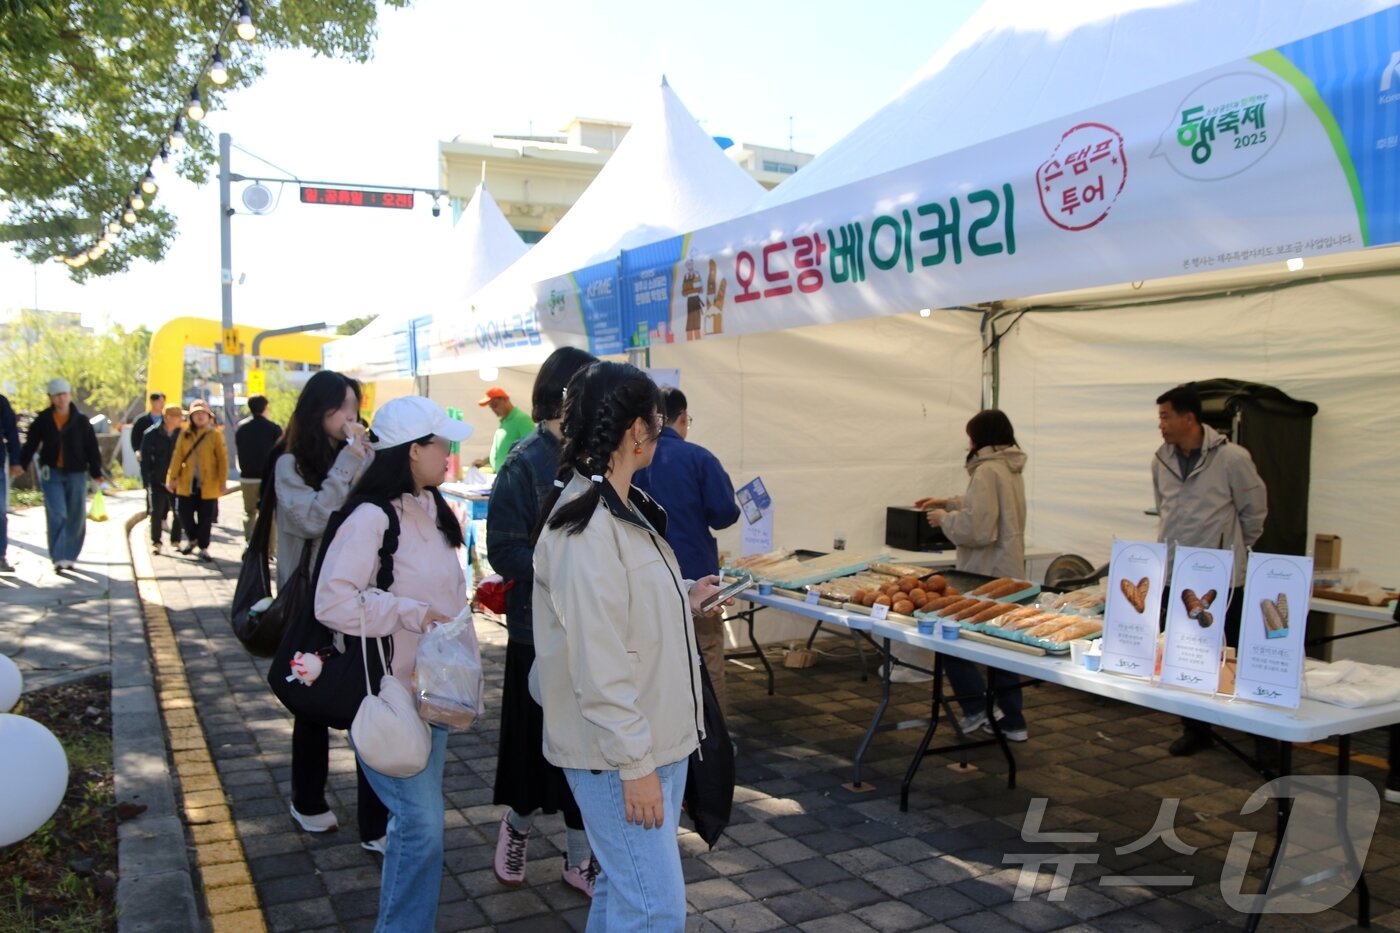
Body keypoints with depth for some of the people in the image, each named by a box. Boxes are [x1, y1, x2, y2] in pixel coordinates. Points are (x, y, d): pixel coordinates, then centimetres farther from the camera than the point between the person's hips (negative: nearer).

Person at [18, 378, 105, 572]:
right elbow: (30, 445, 7)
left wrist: (96, 473, -1)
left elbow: (92, 449, 2)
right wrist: (20, 465, 2)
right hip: (51, 473, -1)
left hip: (76, 474, 1)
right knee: (57, 515, -11)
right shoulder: (42, 420, 2)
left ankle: (70, 556, 21)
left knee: (76, 517, 7)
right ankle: (59, 558, -9)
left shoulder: (81, 421, 1)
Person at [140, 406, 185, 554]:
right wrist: (146, 481, -9)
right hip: (157, 480, -2)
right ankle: (156, 543, 12)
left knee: (178, 511, 5)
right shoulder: (151, 434, -7)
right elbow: (145, 459, -5)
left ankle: (175, 540, 20)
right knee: (157, 512, 2)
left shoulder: (181, 433, 0)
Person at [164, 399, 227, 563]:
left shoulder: (215, 434, -3)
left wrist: (223, 481, -10)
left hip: (208, 484, -2)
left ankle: (203, 548, 16)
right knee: (184, 513, 5)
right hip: (186, 483, 3)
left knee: (205, 518, 3)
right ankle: (192, 539, 31)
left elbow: (222, 459, -5)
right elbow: (177, 457, 3)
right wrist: (172, 477, -3)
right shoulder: (185, 434, 5)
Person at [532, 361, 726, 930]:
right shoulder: (585, 526, -22)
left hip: (658, 738, 9)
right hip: (619, 754, -9)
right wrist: (634, 763, -20)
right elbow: (596, 663, -23)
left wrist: (685, 600, 23)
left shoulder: (621, 508, 9)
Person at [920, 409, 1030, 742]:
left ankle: (977, 708, 3)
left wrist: (944, 519, -8)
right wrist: (947, 502, 26)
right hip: (1008, 572, 9)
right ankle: (1011, 721, 22)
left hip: (987, 575, -9)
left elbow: (976, 529, -24)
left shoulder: (987, 471, -18)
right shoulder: (1010, 469, 11)